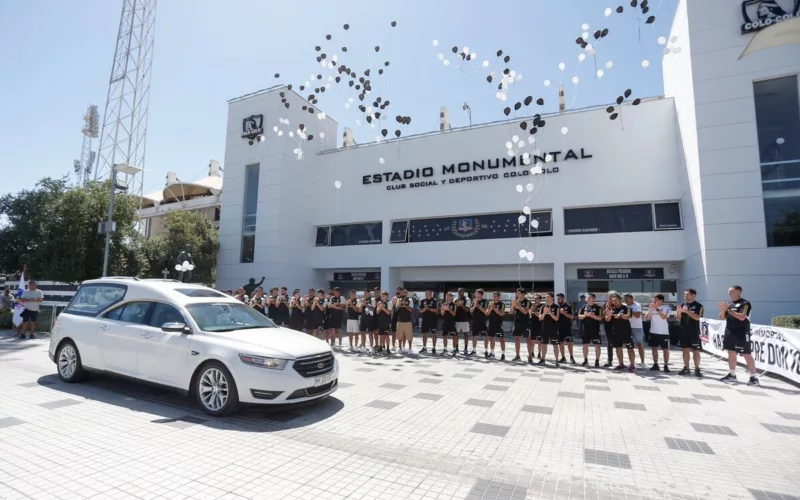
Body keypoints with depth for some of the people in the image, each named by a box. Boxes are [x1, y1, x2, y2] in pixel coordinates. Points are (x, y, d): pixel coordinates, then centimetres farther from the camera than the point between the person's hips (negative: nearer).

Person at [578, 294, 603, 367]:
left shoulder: (598, 308, -2)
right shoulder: (584, 307, 8)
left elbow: (600, 318, -10)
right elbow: (579, 316, 6)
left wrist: (591, 315, -20)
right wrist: (585, 315, -12)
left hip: (595, 329, -4)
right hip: (585, 329, 4)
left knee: (597, 345, 0)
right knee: (585, 345, 10)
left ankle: (597, 361, 10)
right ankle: (585, 360, 22)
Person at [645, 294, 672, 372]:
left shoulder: (666, 308, -6)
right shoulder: (652, 308, 7)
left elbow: (664, 317, -22)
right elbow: (647, 318, -1)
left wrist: (657, 308, -22)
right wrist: (651, 309, -10)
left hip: (663, 333, -5)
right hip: (653, 332, 5)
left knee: (665, 349, 1)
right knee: (654, 348, 9)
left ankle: (666, 365, 7)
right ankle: (655, 364, 17)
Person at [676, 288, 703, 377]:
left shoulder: (698, 306, -5)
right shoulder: (683, 305, 9)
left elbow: (697, 317, -18)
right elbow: (679, 319, 8)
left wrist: (686, 311, -23)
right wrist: (679, 311, -10)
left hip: (694, 332, -5)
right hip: (684, 331, 5)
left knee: (696, 350, 0)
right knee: (685, 350, 9)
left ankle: (697, 369, 7)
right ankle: (686, 368, 15)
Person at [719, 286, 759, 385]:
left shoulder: (745, 303, -10)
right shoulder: (729, 303, 11)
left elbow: (742, 317, -22)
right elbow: (722, 318, 11)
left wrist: (729, 310, -20)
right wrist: (723, 309, -7)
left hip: (742, 333, -7)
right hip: (730, 332, 7)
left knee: (747, 355, -3)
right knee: (731, 353, 12)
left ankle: (754, 377, 5)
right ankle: (732, 375, 20)